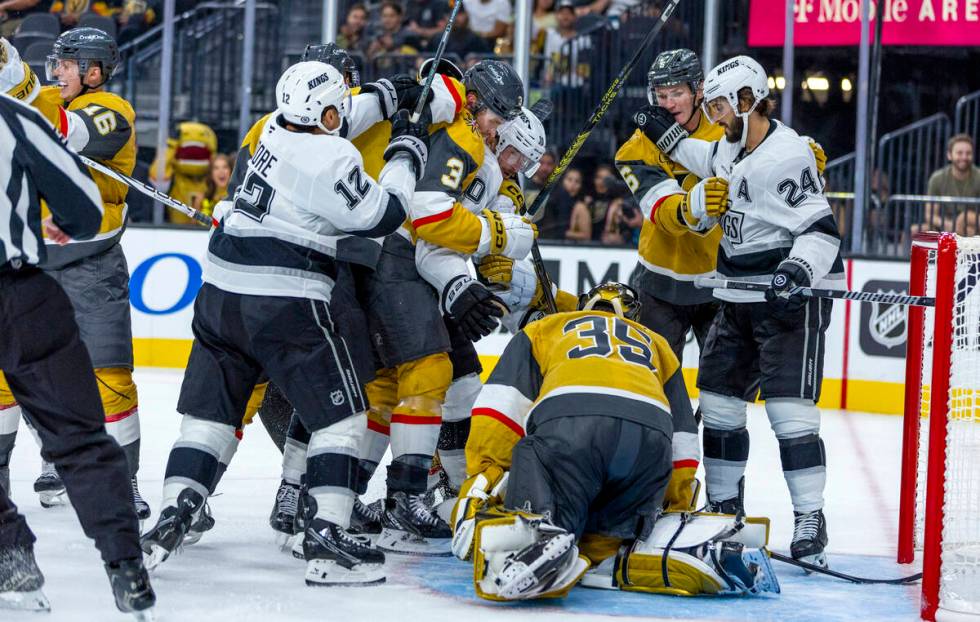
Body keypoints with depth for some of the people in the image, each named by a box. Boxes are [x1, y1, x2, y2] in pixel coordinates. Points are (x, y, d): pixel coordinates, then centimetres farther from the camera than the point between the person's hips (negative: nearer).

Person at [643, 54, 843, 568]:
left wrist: (798, 269, -36)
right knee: (718, 400, 10)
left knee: (789, 406, -14)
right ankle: (724, 506, 22)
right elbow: (710, 163, 34)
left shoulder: (786, 154, -19)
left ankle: (809, 520, -9)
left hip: (792, 296, -9)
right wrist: (669, 137, 28)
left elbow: (820, 229, -22)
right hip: (739, 298, 9)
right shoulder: (731, 147, 8)